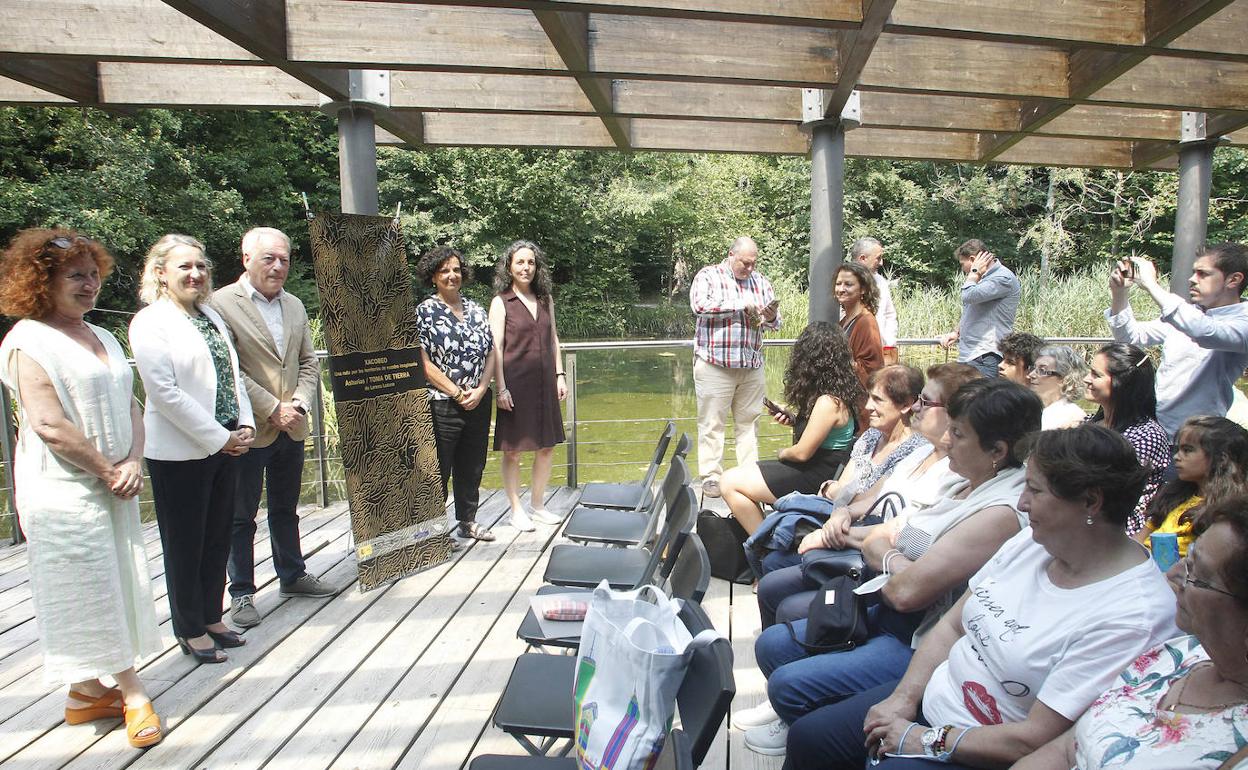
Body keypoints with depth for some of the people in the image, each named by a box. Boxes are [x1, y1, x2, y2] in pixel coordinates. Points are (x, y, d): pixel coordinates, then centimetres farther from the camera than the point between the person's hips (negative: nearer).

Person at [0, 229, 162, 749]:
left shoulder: (102, 338, 13)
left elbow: (129, 405, 11)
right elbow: (50, 425, -18)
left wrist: (133, 463, -4)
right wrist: (109, 471, -12)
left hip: (115, 486, 8)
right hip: (64, 491, -8)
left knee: (116, 585, 12)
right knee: (90, 590, 2)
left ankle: (88, 690, 26)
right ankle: (132, 693, 11)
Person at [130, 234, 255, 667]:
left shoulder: (212, 317, 13)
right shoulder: (150, 322, -10)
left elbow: (234, 375, 14)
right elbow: (165, 392, -17)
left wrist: (244, 426, 0)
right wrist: (220, 438, -16)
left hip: (225, 446, 7)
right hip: (179, 452, -7)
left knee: (219, 538, 14)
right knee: (185, 544, 7)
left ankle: (211, 618, 29)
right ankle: (191, 631, 21)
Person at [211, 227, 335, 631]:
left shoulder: (294, 305, 10)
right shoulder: (220, 303, -10)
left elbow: (309, 362, 10)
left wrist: (299, 404, -5)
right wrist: (272, 409, -17)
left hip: (291, 428, 6)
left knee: (286, 509, 20)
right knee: (241, 516, 7)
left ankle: (292, 575, 34)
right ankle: (241, 593, 19)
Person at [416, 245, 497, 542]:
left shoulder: (476, 310, 10)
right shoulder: (424, 312, -4)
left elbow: (491, 353, 8)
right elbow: (424, 363, -10)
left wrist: (480, 390, -6)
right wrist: (458, 393, -13)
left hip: (479, 403, 5)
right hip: (442, 404, -5)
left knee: (473, 467, 13)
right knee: (438, 469, 1)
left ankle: (467, 522, 27)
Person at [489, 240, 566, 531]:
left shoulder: (546, 299, 12)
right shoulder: (500, 303, -3)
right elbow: (496, 348, -8)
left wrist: (560, 375, 8)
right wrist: (501, 388, -14)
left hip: (544, 383, 5)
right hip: (516, 384, -5)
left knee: (547, 446, 10)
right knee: (513, 450, 3)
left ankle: (538, 504, 26)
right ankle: (516, 510, 16)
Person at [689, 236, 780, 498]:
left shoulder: (760, 281, 15)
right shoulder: (708, 275, 2)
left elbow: (775, 323, 15)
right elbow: (699, 305, -17)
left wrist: (771, 317, -9)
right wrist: (740, 304, -17)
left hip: (752, 366, 4)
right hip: (715, 364, -4)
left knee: (749, 422, 6)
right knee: (712, 423, -1)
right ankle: (711, 478, 6)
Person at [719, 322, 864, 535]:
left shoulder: (828, 402, -25)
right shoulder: (841, 391, 4)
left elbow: (802, 452, -20)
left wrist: (783, 453, 1)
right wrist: (794, 420, 5)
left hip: (816, 477, -10)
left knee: (729, 483, -10)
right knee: (734, 478, 17)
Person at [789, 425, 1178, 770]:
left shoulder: (1131, 617, -24)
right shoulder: (1032, 541, -1)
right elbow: (952, 625, 6)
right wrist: (905, 697, -5)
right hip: (933, 697, 7)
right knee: (806, 735, 3)